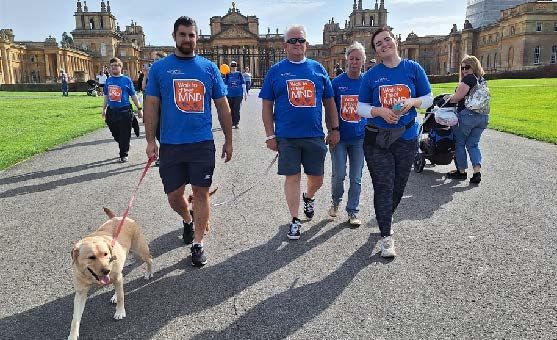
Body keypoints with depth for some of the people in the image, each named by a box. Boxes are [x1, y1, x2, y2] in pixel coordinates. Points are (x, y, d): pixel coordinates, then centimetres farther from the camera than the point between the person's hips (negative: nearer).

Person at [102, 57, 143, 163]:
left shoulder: (126, 80, -1)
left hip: (124, 112, -4)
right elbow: (106, 96, 19)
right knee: (115, 134, 12)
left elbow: (133, 95, 1)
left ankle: (124, 154, 11)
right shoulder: (108, 80, 11)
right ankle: (124, 147, 35)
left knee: (124, 135, -1)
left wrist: (139, 109, 0)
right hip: (111, 111, 5)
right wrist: (104, 109, 19)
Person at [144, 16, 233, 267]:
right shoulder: (159, 68, 4)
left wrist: (228, 140, 7)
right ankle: (187, 220, 41)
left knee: (201, 193, 3)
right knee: (174, 195, 8)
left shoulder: (209, 68, 5)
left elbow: (223, 106, 8)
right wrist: (150, 141, -3)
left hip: (202, 144, 0)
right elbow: (151, 106, 3)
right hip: (170, 145, 1)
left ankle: (197, 244, 18)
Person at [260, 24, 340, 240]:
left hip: (315, 135, 2)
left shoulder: (318, 69, 9)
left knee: (317, 177, 10)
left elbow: (329, 102, 12)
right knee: (292, 177, 3)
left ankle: (309, 198, 43)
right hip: (286, 137, -2)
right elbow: (267, 106, 3)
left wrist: (334, 129, 6)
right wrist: (270, 136, -3)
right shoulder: (276, 71, 3)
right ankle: (295, 221, 17)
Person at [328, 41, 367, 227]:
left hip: (359, 137, 1)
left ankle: (353, 211, 20)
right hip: (339, 136, -1)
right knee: (339, 174, -5)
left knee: (356, 178, 5)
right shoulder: (337, 82, -1)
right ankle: (336, 201, 24)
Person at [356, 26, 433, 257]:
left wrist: (412, 102, -15)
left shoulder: (413, 68, 2)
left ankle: (384, 217, 38)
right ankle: (386, 236, 4)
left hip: (407, 137, 2)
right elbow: (361, 107, 3)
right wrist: (379, 111, -16)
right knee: (383, 186, -4)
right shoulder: (371, 75, 1)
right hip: (377, 138, -1)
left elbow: (428, 98, 6)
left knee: (398, 185, 11)